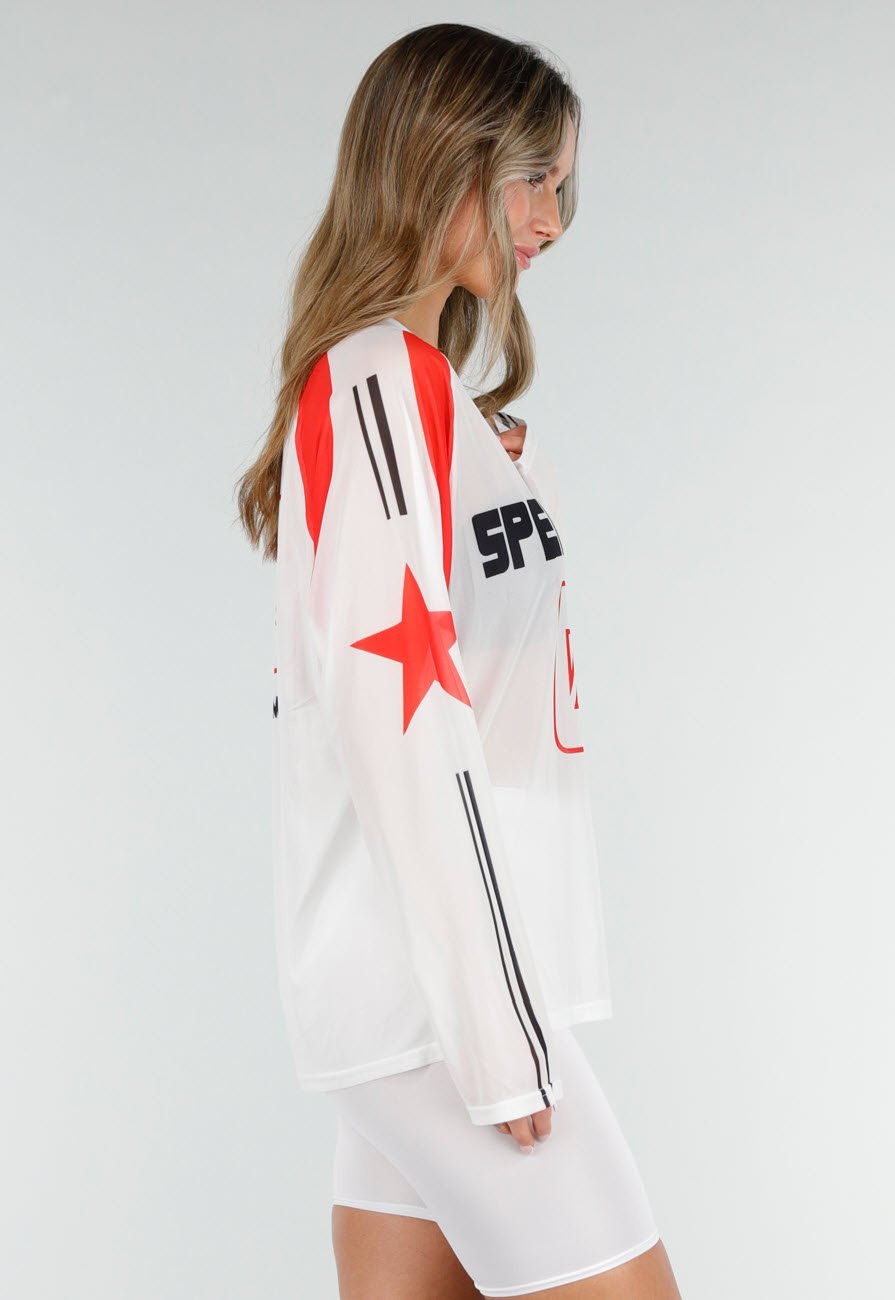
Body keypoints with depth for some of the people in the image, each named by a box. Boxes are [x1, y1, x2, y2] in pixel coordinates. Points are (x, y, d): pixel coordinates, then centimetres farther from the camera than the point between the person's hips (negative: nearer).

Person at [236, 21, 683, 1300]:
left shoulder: (441, 402, 17)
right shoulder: (379, 384, -12)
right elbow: (395, 716, -19)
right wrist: (495, 1023, -18)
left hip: (460, 973, 9)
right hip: (431, 984, -9)